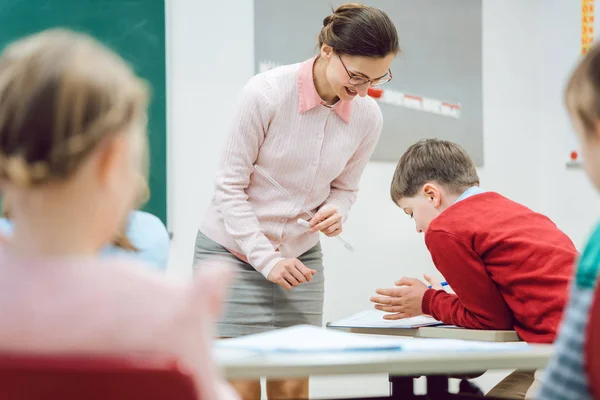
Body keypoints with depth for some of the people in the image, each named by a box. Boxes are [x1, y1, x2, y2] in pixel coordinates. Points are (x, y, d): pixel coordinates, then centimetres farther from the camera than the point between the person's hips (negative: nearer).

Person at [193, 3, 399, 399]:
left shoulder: (368, 116, -6)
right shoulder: (266, 93, -19)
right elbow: (230, 187, -13)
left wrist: (335, 213, -14)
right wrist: (266, 259, -16)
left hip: (299, 258, 4)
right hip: (233, 252, -4)